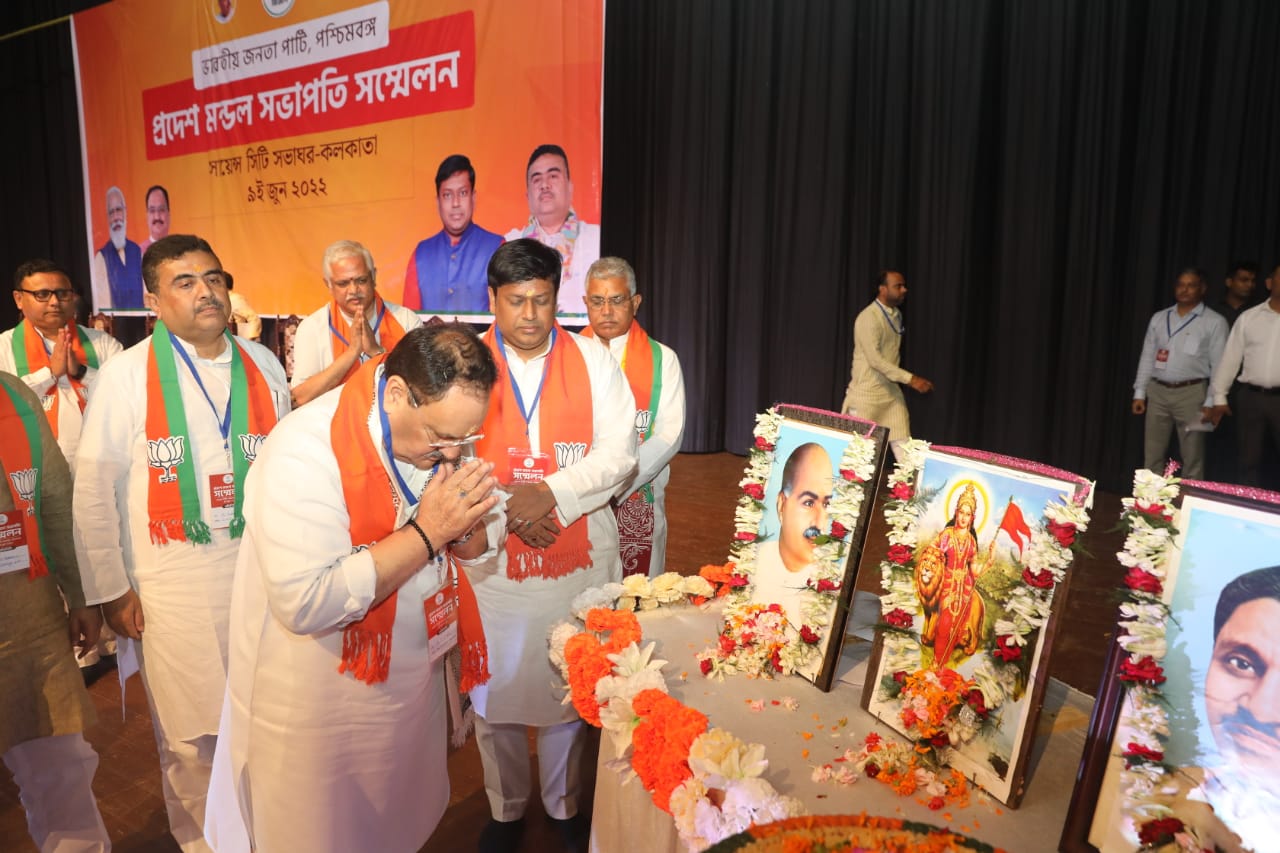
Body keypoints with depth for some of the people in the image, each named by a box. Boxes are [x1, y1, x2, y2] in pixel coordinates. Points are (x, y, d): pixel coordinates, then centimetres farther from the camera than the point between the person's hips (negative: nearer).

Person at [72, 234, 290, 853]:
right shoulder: (126, 375, -5)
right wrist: (111, 588, -3)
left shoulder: (263, 365, 5)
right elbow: (95, 491, -3)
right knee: (192, 731, 9)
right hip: (173, 585, -2)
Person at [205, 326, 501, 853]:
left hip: (414, 682, 6)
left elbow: (474, 548, 4)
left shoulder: (432, 434, -6)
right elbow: (306, 603, -34)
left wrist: (464, 524, -20)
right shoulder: (306, 451, -28)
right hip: (320, 705, -6)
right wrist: (424, 532, -32)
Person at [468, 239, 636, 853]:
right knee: (497, 692, 14)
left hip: (580, 556, 1)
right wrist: (506, 510, -17)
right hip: (491, 556, 0)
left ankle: (563, 803, 39)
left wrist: (551, 493, -18)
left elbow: (619, 454, -6)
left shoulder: (593, 360, 0)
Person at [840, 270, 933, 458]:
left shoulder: (897, 315, 10)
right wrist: (910, 379, -27)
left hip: (892, 390, 7)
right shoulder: (868, 318, -17)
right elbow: (875, 359, -24)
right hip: (866, 393, -7)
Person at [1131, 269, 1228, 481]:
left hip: (1191, 393, -4)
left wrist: (1212, 402, -10)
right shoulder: (1159, 318, 11)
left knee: (1192, 459, 2)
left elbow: (1220, 365, -4)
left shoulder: (1214, 322, -1)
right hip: (1157, 392, 4)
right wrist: (1139, 393, 6)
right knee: (1152, 456, 8)